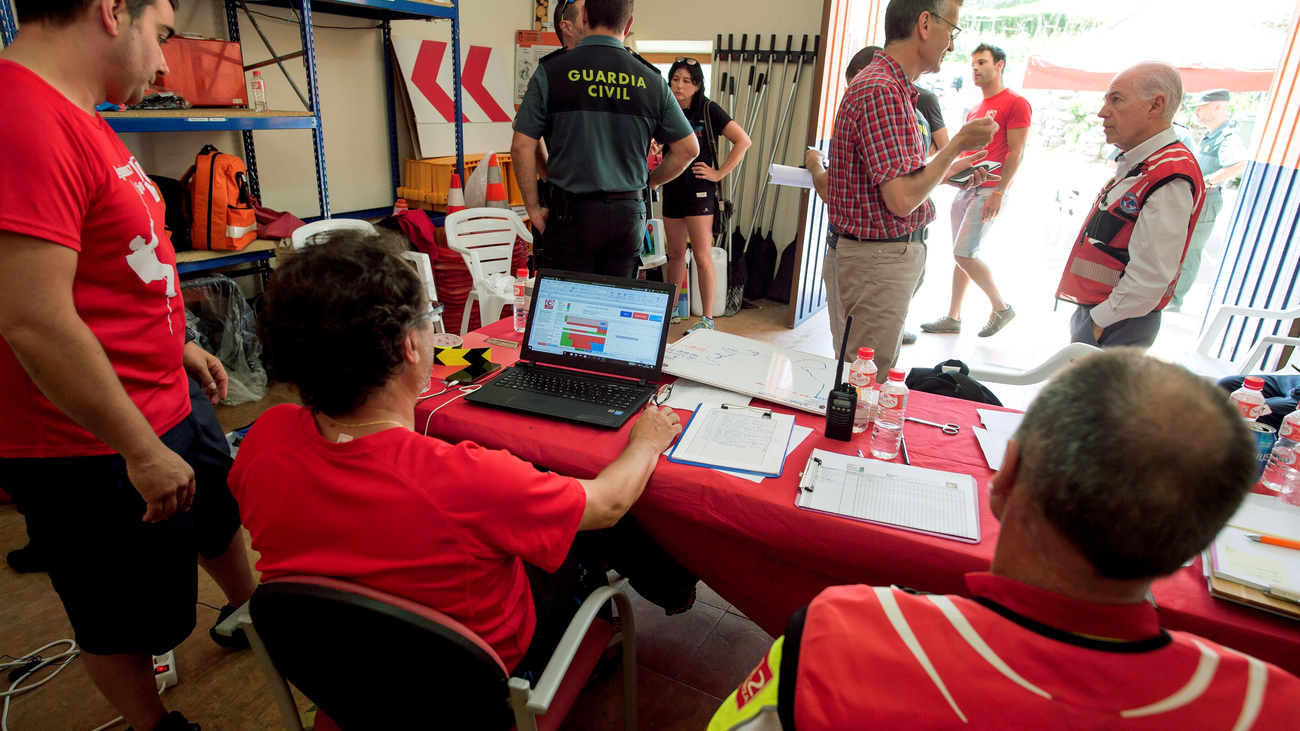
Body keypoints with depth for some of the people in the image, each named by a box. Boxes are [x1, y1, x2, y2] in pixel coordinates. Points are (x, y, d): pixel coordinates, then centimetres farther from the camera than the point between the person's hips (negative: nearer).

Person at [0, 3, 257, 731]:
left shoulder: (78, 118, 5)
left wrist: (178, 343, 19)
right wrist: (142, 451, -22)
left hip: (170, 398, 10)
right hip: (98, 447, -10)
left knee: (221, 516, 31)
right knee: (126, 622, 14)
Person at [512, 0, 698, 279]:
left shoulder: (551, 71, -3)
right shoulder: (651, 81, 3)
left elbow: (521, 147, -6)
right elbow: (688, 149, 8)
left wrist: (534, 209, 3)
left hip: (572, 213, -2)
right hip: (629, 214, 3)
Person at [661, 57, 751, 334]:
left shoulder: (708, 110, -6)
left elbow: (743, 141, -10)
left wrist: (719, 173, -11)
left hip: (698, 192, -5)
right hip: (672, 191, 5)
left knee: (702, 257, -6)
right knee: (675, 254, 14)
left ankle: (707, 320, 0)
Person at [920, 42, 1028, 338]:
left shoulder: (1015, 103, -5)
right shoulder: (975, 110, 20)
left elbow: (1016, 152, -12)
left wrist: (999, 192, -19)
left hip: (989, 190, -8)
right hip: (965, 188, 8)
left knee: (964, 253, -13)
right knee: (960, 254, 8)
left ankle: (1001, 307, 4)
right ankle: (953, 317, 14)